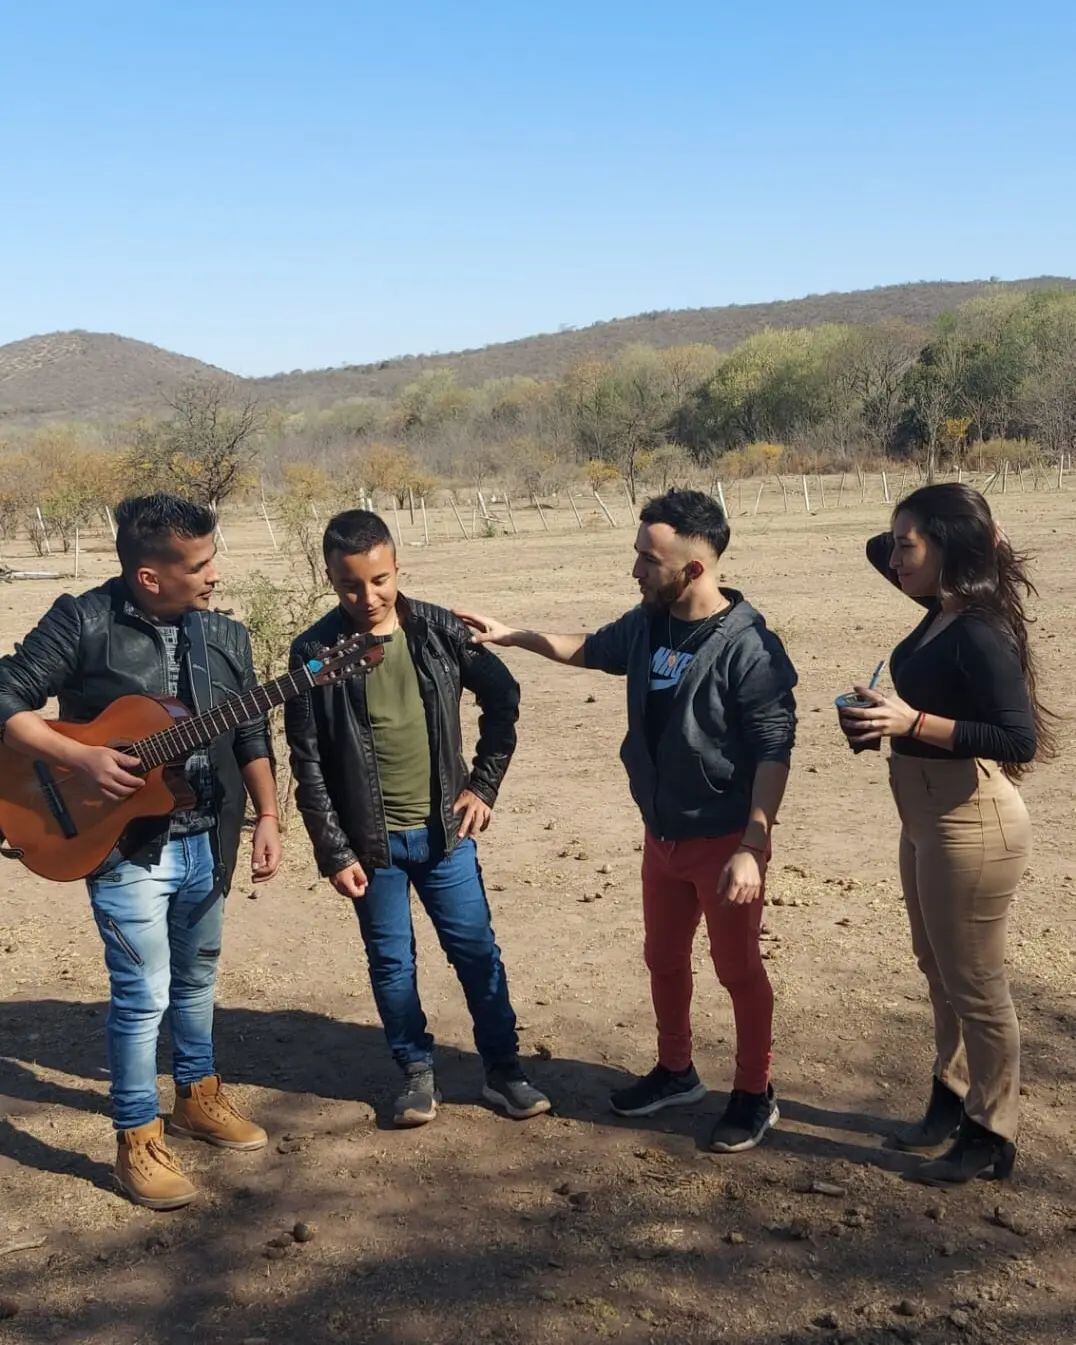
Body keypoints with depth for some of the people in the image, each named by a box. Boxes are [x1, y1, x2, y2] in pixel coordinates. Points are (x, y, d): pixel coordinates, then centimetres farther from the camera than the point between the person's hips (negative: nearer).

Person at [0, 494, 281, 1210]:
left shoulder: (226, 635, 3)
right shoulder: (83, 621, -13)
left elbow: (252, 735, 8)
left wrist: (268, 817, 1)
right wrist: (82, 758, -23)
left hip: (208, 845, 5)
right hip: (126, 846, -5)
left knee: (197, 978, 20)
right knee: (144, 993, -2)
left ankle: (198, 1096, 40)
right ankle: (139, 1141, 15)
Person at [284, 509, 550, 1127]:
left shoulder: (439, 629, -7)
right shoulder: (315, 652, -11)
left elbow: (503, 695, 6)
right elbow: (309, 764, -7)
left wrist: (485, 783, 3)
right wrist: (334, 852, -8)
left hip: (444, 828, 1)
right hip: (371, 840, -1)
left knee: (477, 950, 8)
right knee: (391, 962, 11)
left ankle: (504, 1068, 22)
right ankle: (417, 1071, 29)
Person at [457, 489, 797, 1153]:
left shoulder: (749, 646, -23)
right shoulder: (647, 625, -2)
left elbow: (774, 752, -23)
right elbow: (591, 649, 20)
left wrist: (751, 849, -26)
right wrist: (507, 635, 17)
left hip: (725, 840, -7)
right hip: (662, 834, 7)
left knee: (739, 969, 9)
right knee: (664, 959, 20)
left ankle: (755, 1094, 28)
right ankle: (676, 1072, 41)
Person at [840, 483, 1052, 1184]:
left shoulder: (980, 634, -23)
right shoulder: (943, 610, 4)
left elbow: (1020, 739, -28)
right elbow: (879, 554, 22)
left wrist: (913, 721, -30)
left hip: (971, 825, -10)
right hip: (926, 818, 10)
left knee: (976, 985, 6)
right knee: (940, 970, 22)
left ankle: (991, 1134, 24)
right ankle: (954, 1098, 40)